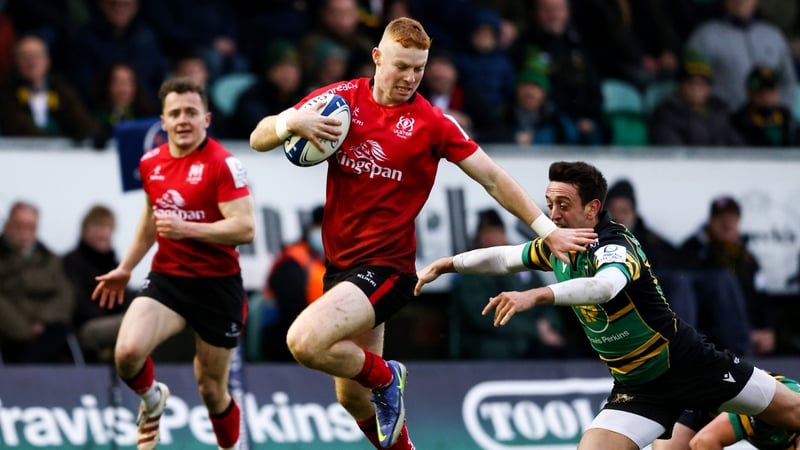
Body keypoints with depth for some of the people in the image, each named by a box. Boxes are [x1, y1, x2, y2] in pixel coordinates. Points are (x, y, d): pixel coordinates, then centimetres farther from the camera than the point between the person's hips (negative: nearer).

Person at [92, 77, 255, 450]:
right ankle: (151, 398, 12)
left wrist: (186, 229, -29)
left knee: (212, 390, 4)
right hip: (166, 279, 4)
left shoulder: (222, 163, -13)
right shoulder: (150, 163, 6)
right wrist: (125, 268, 27)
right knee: (128, 352, -22)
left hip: (217, 286, -4)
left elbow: (245, 228, -21)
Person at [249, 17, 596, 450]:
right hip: (340, 263, 5)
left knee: (305, 342, -28)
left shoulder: (431, 122, -9)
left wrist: (546, 229, -8)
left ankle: (384, 377, -1)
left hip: (385, 265, -5)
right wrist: (290, 122, -20)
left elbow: (492, 178, -3)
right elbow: (258, 139, 1)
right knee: (352, 397, 12)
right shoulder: (342, 98, 0)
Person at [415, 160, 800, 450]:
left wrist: (537, 296, -63)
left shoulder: (614, 247, -26)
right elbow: (505, 257, 18)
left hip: (691, 363, -6)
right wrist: (447, 264, 8)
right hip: (636, 387, 6)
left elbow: (604, 287, -50)